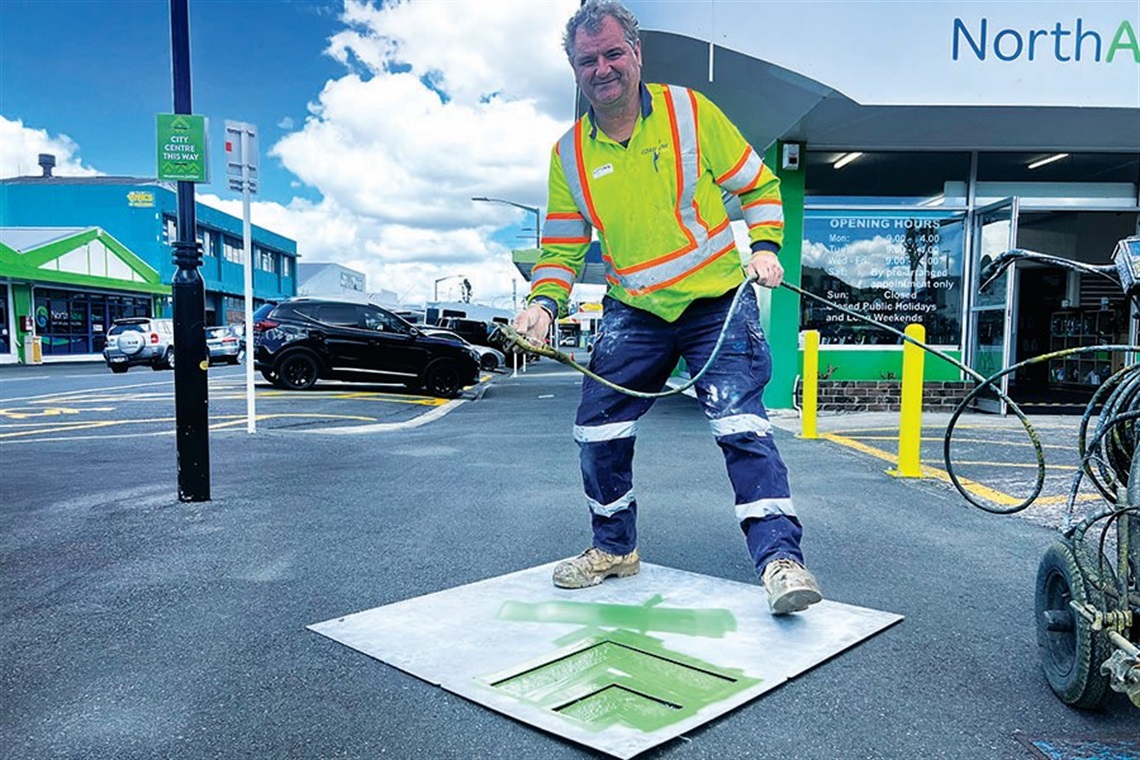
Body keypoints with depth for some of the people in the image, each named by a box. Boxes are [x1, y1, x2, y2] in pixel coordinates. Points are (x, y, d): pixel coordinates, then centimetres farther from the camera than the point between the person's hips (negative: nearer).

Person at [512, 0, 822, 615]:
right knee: (597, 429, 1)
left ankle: (780, 558, -7)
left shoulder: (689, 110, -3)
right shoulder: (569, 153, 4)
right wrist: (544, 301, -11)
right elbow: (562, 246, 6)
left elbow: (758, 184, 5)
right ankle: (615, 547, 23)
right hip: (633, 311, 3)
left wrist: (765, 246, -10)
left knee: (740, 427, -15)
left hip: (718, 301, -3)